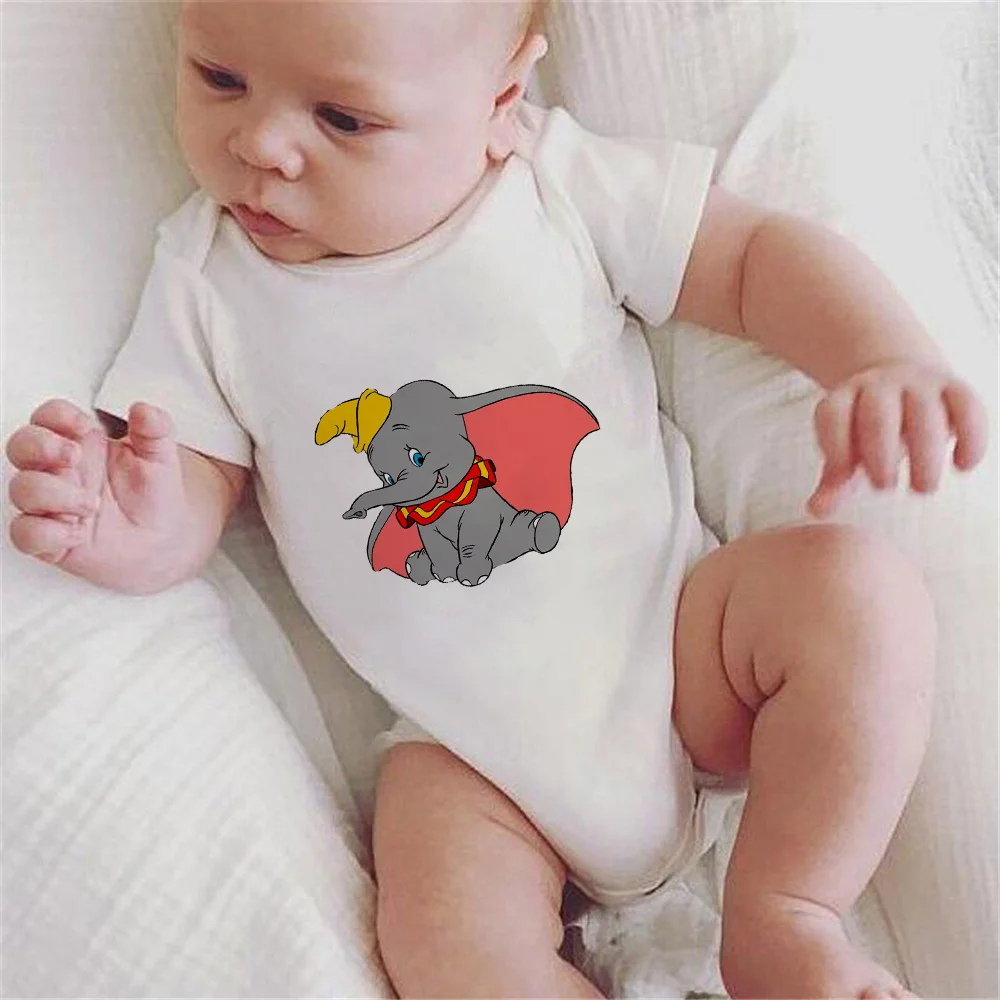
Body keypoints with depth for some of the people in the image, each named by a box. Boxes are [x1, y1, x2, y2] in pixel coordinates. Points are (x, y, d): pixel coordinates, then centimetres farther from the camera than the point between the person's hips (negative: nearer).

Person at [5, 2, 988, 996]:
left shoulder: (562, 182, -6)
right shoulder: (204, 279, -1)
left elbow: (757, 254, -3)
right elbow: (191, 488, -1)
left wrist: (888, 358, -22)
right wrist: (147, 534, -26)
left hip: (678, 647, 1)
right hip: (476, 746, 0)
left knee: (858, 591, -23)